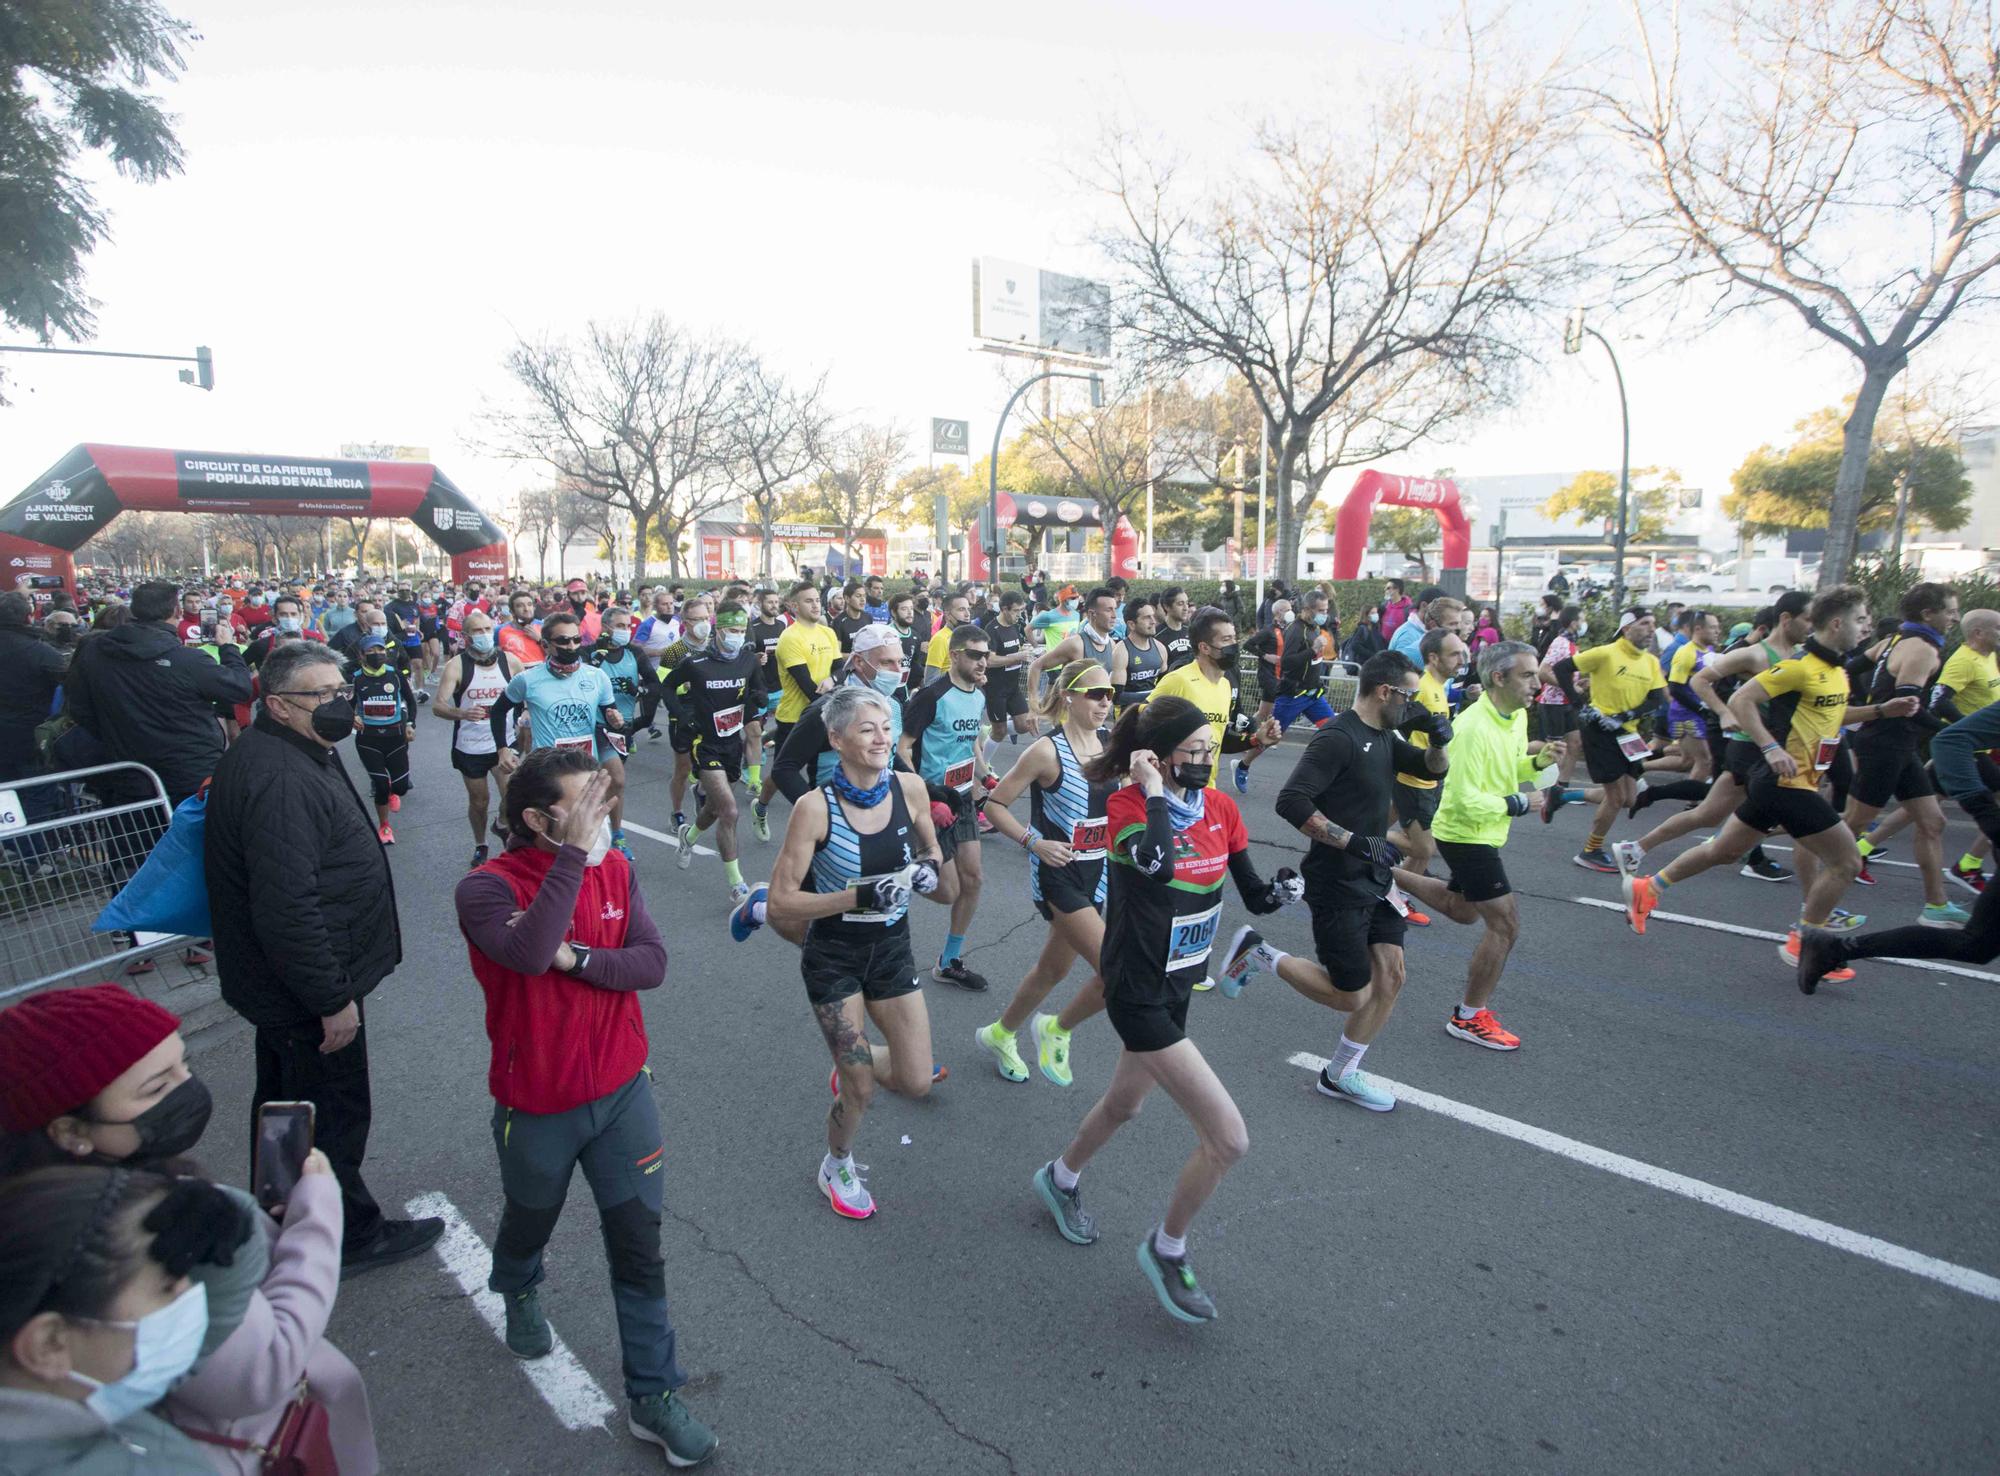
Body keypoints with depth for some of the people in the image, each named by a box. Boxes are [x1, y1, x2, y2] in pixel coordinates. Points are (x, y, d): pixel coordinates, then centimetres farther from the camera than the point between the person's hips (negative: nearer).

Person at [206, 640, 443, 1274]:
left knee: (285, 1099, 26)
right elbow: (288, 907, -33)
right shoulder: (279, 781, -29)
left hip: (279, 983, 11)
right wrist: (334, 998, -25)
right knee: (332, 1115, 7)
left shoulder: (292, 755, 6)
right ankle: (350, 1235, 26)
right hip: (307, 990, -11)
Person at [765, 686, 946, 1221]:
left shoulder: (909, 788, -9)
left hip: (892, 947, 4)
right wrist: (858, 896, -29)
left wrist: (927, 868, -13)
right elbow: (781, 905, -19)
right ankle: (837, 1169, 38)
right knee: (860, 1090, 4)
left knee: (917, 1082, 5)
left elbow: (930, 850, 11)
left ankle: (851, 1067, 39)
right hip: (834, 957, -4)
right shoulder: (815, 807, -21)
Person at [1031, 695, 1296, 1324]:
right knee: (1229, 1139, -8)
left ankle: (1060, 1179, 57)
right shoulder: (1127, 804, -19)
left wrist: (1281, 890, -15)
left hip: (1178, 984, 7)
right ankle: (1167, 1250, 18)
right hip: (1138, 994, -7)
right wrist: (1152, 789, -29)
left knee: (1124, 1104, 29)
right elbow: (1157, 864, -41)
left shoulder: (1221, 807, -1)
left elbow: (1253, 894, 6)